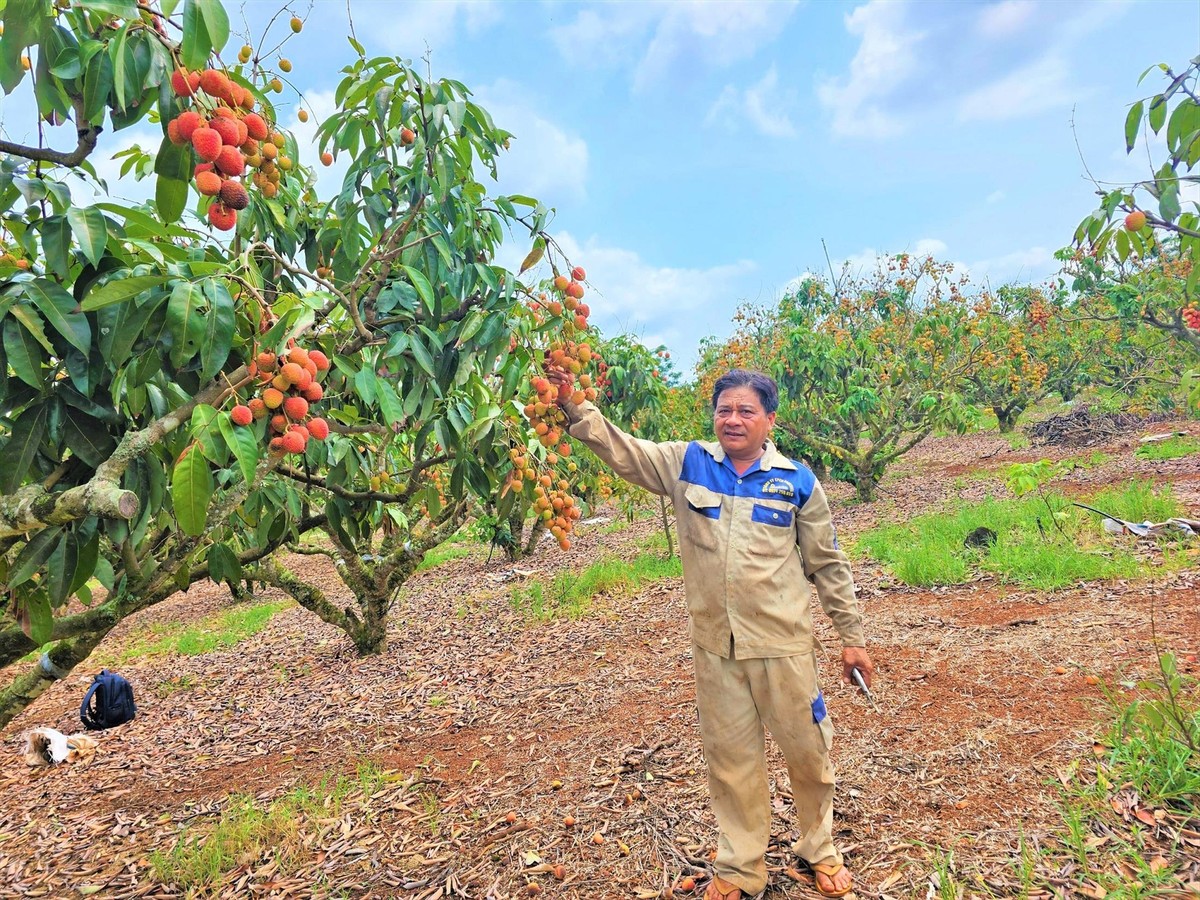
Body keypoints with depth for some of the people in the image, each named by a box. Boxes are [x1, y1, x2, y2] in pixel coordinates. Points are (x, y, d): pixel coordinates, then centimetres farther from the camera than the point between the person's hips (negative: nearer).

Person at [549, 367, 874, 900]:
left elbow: (828, 564, 3)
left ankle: (818, 848, 43)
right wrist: (573, 405, -23)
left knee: (806, 749, 15)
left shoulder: (796, 481, -3)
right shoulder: (687, 464, -1)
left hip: (783, 643, -1)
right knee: (729, 757, 15)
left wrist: (851, 637, 7)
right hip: (714, 644, 1)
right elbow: (619, 448, -7)